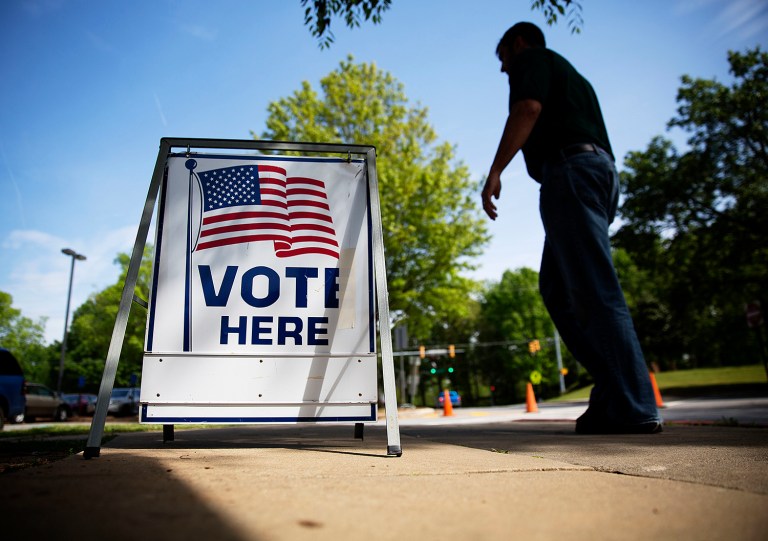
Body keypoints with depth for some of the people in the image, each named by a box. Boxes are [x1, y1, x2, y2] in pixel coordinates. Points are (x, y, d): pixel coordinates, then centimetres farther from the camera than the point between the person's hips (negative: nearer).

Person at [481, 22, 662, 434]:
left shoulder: (532, 58, 11)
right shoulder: (569, 73, 36)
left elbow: (527, 109, -10)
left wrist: (495, 171, -16)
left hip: (569, 168, -9)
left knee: (595, 291, -14)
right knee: (557, 288, 6)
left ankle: (634, 409, -15)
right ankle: (613, 393, 1)